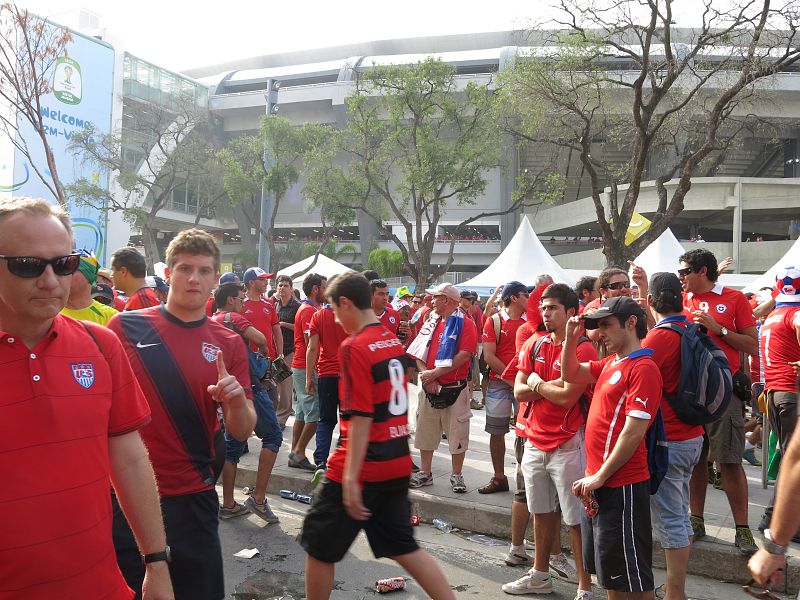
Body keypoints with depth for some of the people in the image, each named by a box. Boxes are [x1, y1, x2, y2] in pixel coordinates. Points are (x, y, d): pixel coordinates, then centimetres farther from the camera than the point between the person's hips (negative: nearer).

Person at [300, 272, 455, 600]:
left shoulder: (354, 347, -16)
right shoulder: (394, 341, 7)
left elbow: (361, 417, -21)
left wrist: (350, 478, -20)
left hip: (364, 467, -8)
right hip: (398, 464, 8)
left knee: (319, 547, 11)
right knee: (403, 546, 19)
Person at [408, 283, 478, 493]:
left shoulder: (465, 323, -6)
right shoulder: (431, 322, 11)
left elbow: (464, 355, -17)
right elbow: (418, 351, 5)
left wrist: (435, 373, -18)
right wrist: (426, 376, -10)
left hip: (455, 388, -5)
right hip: (429, 387, 5)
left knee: (457, 432, 3)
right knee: (425, 430, 11)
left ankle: (456, 475, 17)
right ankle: (425, 473, 23)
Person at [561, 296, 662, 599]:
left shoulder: (642, 368, -17)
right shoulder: (611, 363, 10)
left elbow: (633, 431, -22)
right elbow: (570, 375, 21)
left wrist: (600, 477, -18)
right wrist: (571, 338, 5)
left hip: (621, 485, -9)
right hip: (599, 482, 9)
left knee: (630, 573, 4)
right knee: (608, 569, 19)